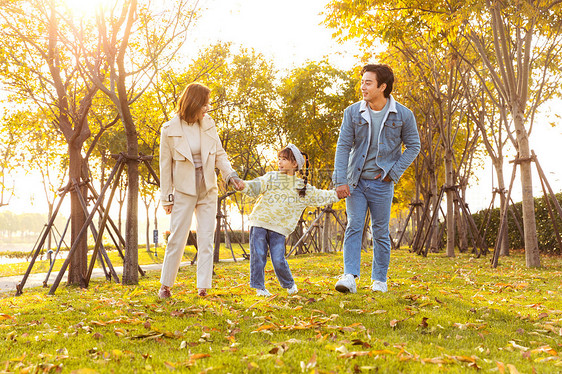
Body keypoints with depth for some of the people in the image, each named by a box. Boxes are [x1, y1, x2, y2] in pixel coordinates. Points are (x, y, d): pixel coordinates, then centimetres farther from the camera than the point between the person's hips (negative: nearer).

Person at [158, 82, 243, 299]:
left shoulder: (208, 124, 1)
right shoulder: (170, 130, -9)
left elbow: (219, 154, 8)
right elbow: (165, 165, -3)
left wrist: (231, 175, -8)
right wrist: (167, 196, -3)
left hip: (208, 190, 4)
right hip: (184, 191, -3)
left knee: (206, 238, 2)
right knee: (177, 238, 1)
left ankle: (203, 289, 6)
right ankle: (165, 286, 18)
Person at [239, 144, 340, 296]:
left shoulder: (302, 188, 11)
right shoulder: (271, 178, 7)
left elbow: (320, 196, 21)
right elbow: (257, 186, -6)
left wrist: (337, 194, 16)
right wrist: (244, 185, -26)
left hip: (279, 228, 0)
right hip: (260, 222, 0)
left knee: (278, 260, -6)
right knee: (258, 256, -3)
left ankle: (290, 285, 19)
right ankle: (259, 287, 11)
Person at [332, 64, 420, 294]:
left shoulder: (403, 115, -5)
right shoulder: (352, 112, -3)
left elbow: (413, 146, 4)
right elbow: (343, 147, -4)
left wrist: (394, 172, -6)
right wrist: (340, 180, -12)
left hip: (382, 183, -1)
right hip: (355, 181, 1)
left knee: (381, 232, 6)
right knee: (354, 227, -7)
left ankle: (379, 280, 18)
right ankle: (349, 277, -11)